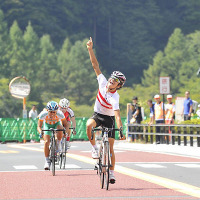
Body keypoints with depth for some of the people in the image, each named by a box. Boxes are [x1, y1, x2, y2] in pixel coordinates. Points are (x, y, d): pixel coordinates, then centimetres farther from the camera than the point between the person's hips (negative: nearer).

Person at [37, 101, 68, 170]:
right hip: (47, 125, 1)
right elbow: (39, 126, -25)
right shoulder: (43, 114, -34)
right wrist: (40, 132, -46)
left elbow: (65, 124, -21)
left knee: (60, 129, -37)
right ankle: (47, 161, -4)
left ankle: (58, 145, -11)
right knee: (46, 142, -19)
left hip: (56, 124, -1)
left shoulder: (60, 114, -34)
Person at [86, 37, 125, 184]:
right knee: (89, 125, -34)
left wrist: (121, 129, -48)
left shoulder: (115, 97, -27)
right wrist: (90, 49, -17)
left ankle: (111, 173, 9)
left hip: (109, 118, -3)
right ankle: (94, 147, -14)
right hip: (97, 115, 3)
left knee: (110, 147, -3)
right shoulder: (103, 82, -14)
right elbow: (96, 65, -13)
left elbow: (117, 115, -36)